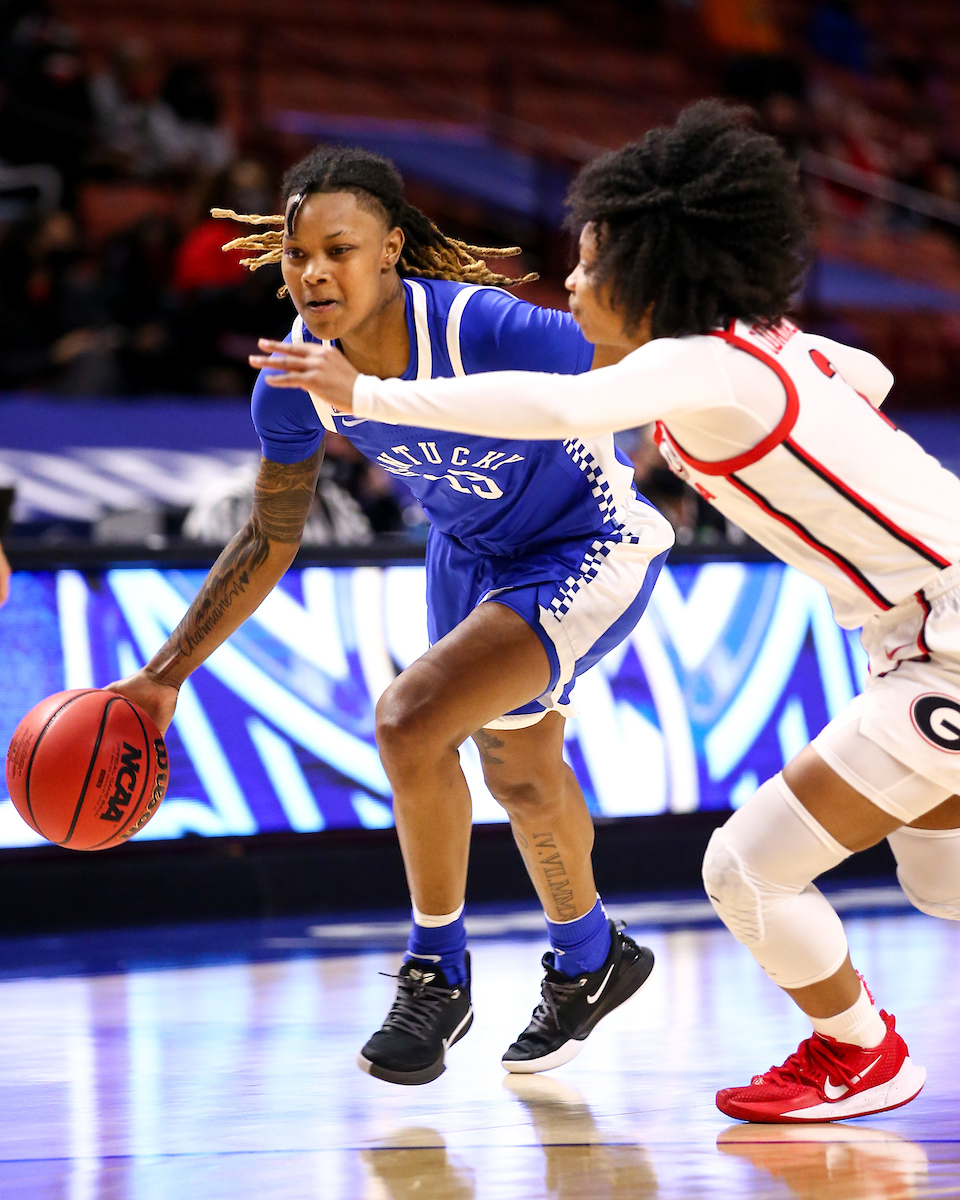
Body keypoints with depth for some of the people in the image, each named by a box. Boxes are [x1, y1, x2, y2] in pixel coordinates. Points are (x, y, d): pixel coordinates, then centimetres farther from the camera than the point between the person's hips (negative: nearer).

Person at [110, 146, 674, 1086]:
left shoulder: (487, 330, -36)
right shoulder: (294, 377, -18)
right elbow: (270, 539, -3)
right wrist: (164, 676, -4)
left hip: (587, 546, -7)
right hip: (470, 553, 7)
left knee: (410, 720, -23)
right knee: (519, 771, 24)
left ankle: (438, 972, -1)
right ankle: (589, 961, 52)